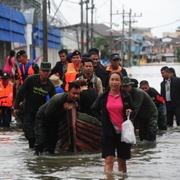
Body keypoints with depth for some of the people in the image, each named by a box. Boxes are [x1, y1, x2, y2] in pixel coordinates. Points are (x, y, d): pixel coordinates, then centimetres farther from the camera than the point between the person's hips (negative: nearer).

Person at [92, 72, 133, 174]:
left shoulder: (126, 97, 2)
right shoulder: (103, 97, 3)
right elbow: (94, 110, 17)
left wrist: (130, 113, -10)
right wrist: (102, 119, 6)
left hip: (123, 131, 1)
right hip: (108, 132, -1)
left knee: (122, 160, 11)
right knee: (109, 160, -10)